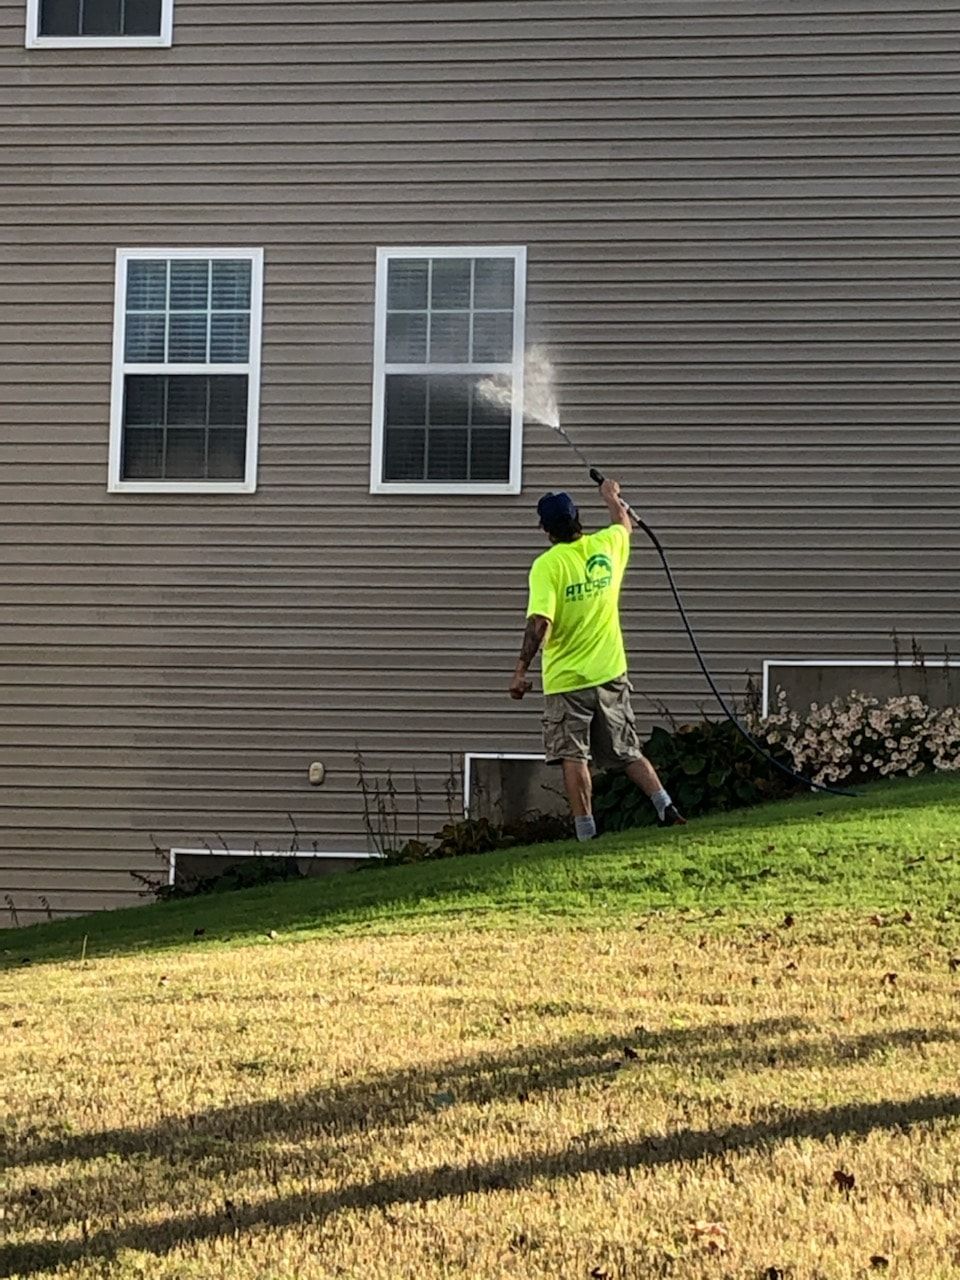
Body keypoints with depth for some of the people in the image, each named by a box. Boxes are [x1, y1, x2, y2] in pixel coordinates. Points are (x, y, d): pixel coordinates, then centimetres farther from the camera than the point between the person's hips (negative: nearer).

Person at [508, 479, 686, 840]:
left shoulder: (547, 565, -14)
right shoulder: (606, 546, 2)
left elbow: (540, 622, -22)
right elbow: (625, 524, 27)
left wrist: (521, 671, -18)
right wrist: (611, 496, 46)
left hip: (566, 679, -5)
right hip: (610, 674, 5)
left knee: (573, 758, -3)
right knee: (628, 753, 13)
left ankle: (586, 831, -9)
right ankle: (667, 809, 1)